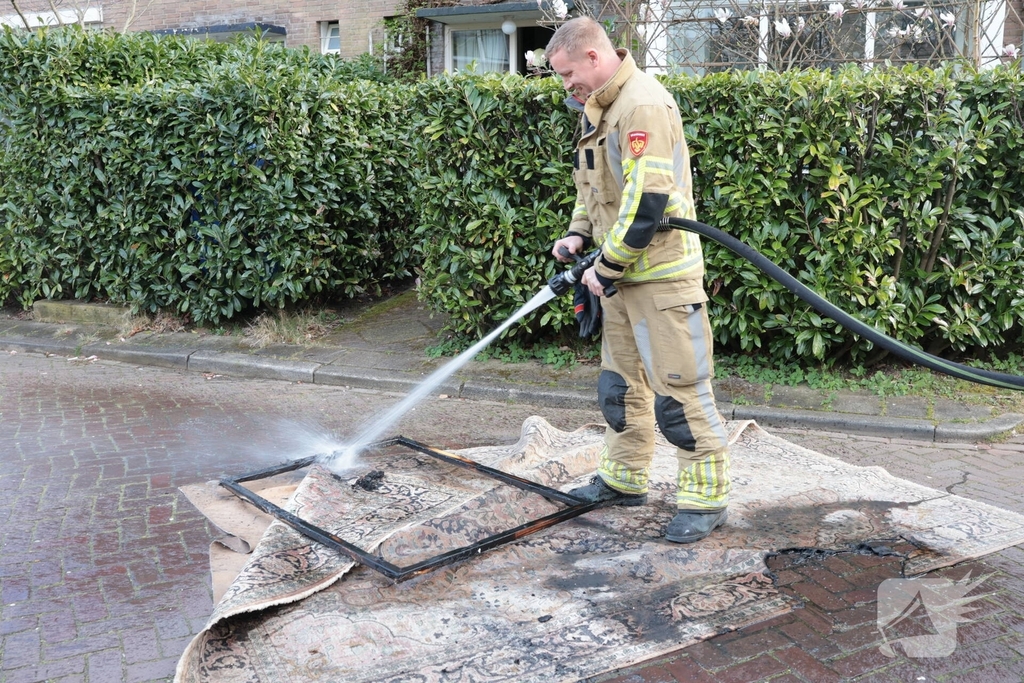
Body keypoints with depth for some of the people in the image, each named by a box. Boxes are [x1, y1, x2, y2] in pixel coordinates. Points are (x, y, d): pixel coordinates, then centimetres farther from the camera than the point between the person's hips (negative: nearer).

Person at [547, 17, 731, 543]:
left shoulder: (643, 104, -17)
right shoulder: (599, 110, 14)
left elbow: (647, 201, -24)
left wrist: (606, 267, -16)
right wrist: (578, 234, 7)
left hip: (661, 276, -10)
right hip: (620, 274, 10)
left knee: (678, 389, -3)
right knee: (620, 382, 17)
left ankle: (705, 497, 11)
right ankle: (623, 480, 31)